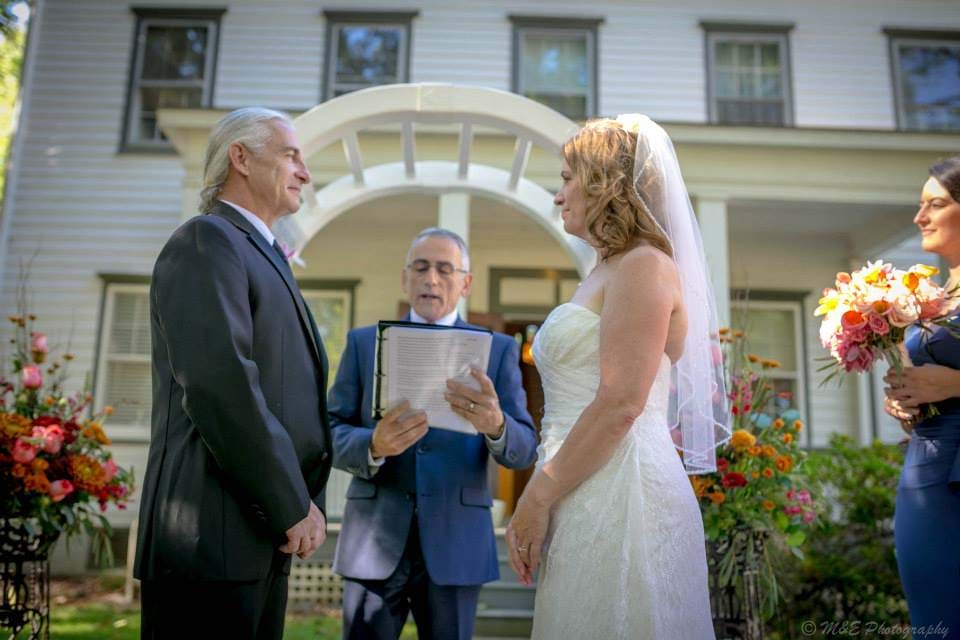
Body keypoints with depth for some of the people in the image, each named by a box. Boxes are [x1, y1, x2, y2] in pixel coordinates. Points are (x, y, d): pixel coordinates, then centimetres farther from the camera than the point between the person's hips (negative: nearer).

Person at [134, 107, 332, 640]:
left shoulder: (264, 257, 21)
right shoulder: (206, 240, -8)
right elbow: (220, 384, -21)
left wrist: (306, 502, 8)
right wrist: (293, 506, -16)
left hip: (261, 537, 9)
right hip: (214, 536, -9)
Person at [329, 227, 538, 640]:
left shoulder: (499, 349, 4)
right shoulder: (364, 342, 6)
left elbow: (525, 449, -3)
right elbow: (331, 432, 0)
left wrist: (495, 426, -26)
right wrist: (373, 446, -22)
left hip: (456, 540, 0)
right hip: (375, 537, 0)